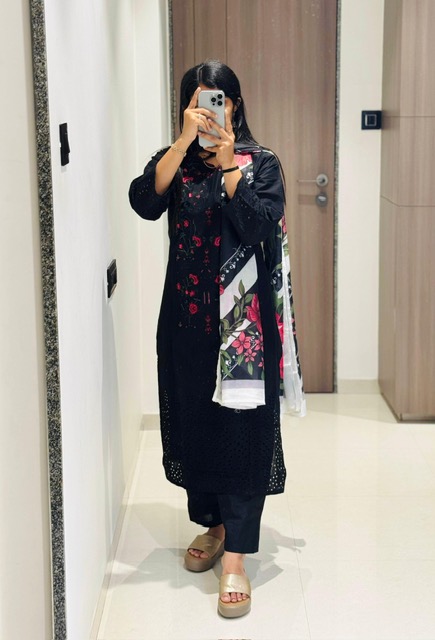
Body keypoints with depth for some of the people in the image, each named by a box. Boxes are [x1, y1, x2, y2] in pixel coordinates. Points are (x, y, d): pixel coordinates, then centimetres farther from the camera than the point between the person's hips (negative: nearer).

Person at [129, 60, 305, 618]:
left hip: (245, 319, -3)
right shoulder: (173, 163, 7)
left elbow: (260, 228, -15)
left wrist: (226, 165, -16)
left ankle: (236, 558, -1)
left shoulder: (260, 164, 1)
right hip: (187, 317, 3)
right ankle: (212, 524, 32)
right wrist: (186, 141, -19)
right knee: (193, 423, 12)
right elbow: (144, 203, -15)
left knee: (241, 429, -5)